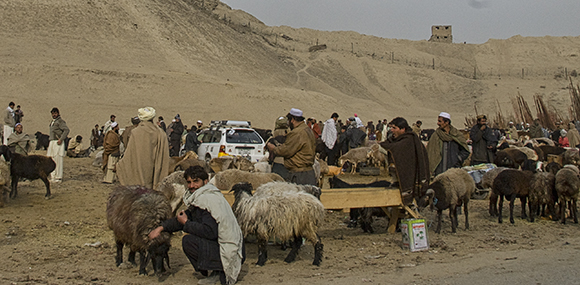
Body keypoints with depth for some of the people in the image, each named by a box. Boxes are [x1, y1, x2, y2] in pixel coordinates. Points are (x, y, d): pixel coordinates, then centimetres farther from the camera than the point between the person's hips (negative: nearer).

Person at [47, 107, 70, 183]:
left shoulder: (60, 121, -8)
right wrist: (49, 141, 20)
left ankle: (58, 177, -4)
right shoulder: (52, 122, 20)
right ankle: (53, 176, 13)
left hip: (58, 143, -9)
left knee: (58, 160, -8)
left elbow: (66, 130, -18)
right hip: (52, 142, 9)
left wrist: (61, 139, -22)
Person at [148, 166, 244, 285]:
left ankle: (218, 273, -5)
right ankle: (219, 271, 14)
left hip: (230, 253, -10)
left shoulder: (208, 200, -17)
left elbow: (209, 232, -25)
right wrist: (161, 227, 15)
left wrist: (186, 223, -10)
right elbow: (187, 217, 24)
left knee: (188, 241, -15)